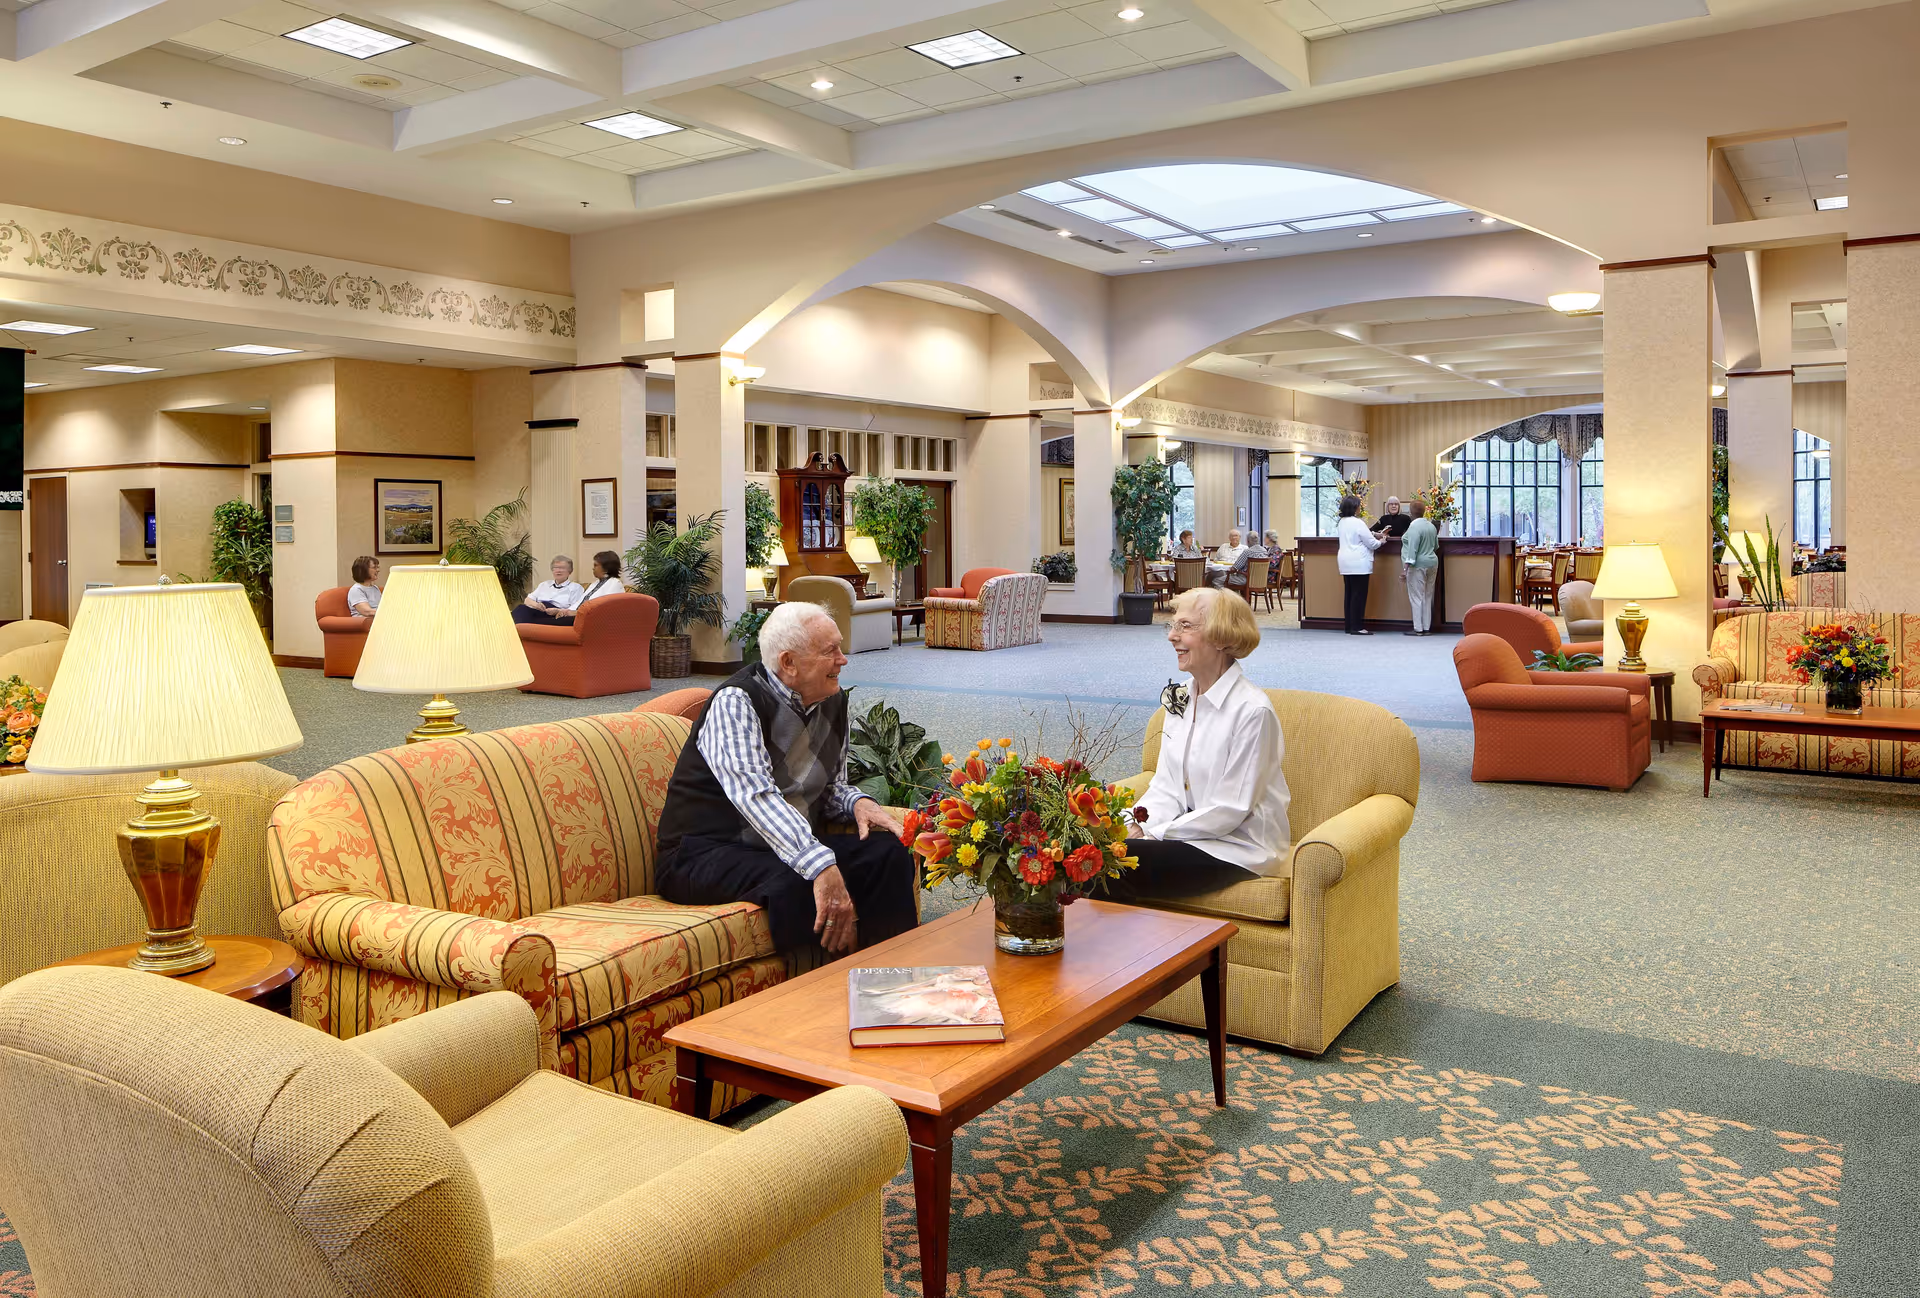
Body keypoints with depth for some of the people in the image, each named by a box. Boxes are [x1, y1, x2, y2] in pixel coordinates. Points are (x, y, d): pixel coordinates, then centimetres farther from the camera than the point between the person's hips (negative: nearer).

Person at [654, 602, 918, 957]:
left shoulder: (832, 702, 8)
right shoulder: (736, 702, -17)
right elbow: (756, 795, -32)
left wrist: (856, 802, -6)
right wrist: (822, 867, -45)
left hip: (794, 843, 7)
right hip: (708, 852, -7)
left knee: (887, 852, -15)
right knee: (793, 884, -36)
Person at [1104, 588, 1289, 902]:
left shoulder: (1252, 710, -18)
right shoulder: (1180, 697, 7)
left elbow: (1231, 809, -18)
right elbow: (1166, 785, 9)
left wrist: (1154, 834, -17)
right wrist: (1137, 827, -10)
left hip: (1238, 848, -7)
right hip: (1189, 832, 7)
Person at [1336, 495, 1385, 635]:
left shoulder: (1342, 522, 12)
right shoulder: (1357, 523, -14)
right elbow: (1371, 543, -11)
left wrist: (1374, 536, 21)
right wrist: (1380, 541, 9)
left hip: (1346, 564, 9)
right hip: (1359, 564, -9)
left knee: (1350, 594, 11)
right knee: (1359, 595, -5)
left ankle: (1349, 626, 12)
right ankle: (1356, 627, -6)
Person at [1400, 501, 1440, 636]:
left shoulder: (1414, 526, -14)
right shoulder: (1431, 526, 11)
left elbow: (1412, 549, -21)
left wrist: (1405, 568, -21)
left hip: (1417, 565, -8)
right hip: (1432, 563, 8)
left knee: (1416, 597, -4)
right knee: (1427, 597, 10)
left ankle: (1418, 629, -4)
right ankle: (1427, 628, 12)